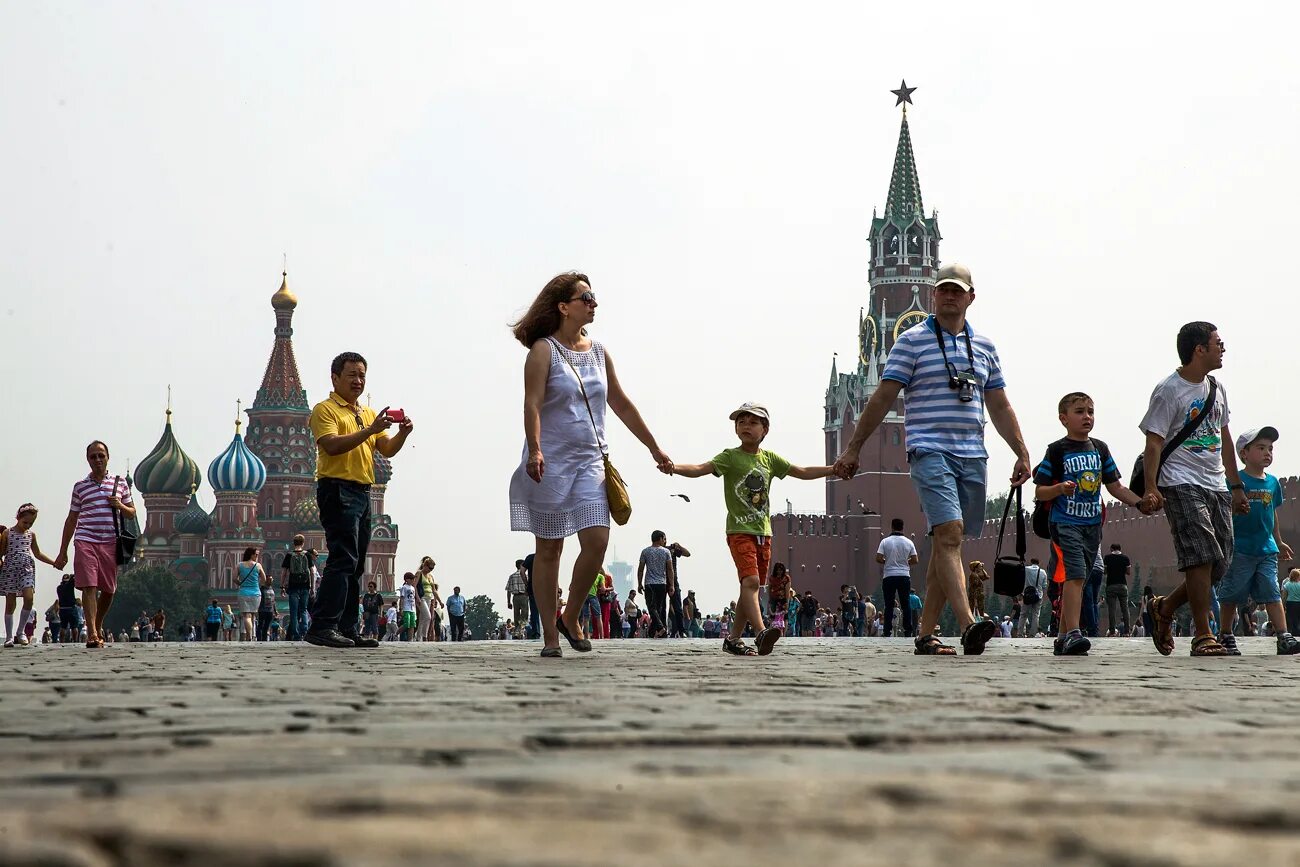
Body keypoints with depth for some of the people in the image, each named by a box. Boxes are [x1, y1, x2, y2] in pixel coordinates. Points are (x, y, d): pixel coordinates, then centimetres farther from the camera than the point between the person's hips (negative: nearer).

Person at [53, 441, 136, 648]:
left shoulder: (120, 483, 13)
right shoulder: (80, 487, 11)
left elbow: (132, 513, 19)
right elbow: (71, 520, 14)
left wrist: (120, 506, -5)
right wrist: (63, 552, 12)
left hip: (110, 543, 2)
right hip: (85, 542, -2)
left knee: (109, 590, 6)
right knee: (89, 587, -13)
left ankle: (98, 625, 30)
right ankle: (92, 634, -18)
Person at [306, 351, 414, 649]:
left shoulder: (369, 414, 23)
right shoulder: (325, 409, -2)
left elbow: (387, 450, 15)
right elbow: (331, 445, -18)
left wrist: (402, 433, -5)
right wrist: (370, 431, -23)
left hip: (362, 493, 8)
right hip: (337, 488, -8)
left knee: (355, 564, 7)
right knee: (343, 559, -17)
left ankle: (347, 630, 9)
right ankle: (322, 627, -20)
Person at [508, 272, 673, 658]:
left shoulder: (598, 352, 13)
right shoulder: (544, 350, -5)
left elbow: (621, 404, 19)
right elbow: (533, 404, -15)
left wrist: (654, 448, 22)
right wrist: (535, 450, -29)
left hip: (590, 462, 5)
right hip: (551, 462, -5)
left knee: (597, 541, -10)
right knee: (549, 549, 1)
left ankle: (570, 618, 10)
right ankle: (550, 636, 8)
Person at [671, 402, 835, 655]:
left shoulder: (769, 458, 11)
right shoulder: (730, 457, -4)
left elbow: (803, 472, 19)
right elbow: (700, 469, -17)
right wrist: (674, 468, -36)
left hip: (763, 532, 6)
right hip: (739, 531, -6)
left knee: (751, 586, 9)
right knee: (751, 580, -23)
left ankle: (733, 638, 18)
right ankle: (761, 633, -36)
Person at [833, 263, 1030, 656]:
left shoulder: (984, 346, 17)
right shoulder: (912, 341, 2)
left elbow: (999, 407, 21)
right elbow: (883, 398, 0)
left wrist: (1022, 454, 16)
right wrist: (853, 448, -2)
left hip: (972, 457, 5)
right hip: (930, 452, -5)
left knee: (946, 543, 6)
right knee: (949, 534, -20)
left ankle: (926, 633, 12)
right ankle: (968, 626, -31)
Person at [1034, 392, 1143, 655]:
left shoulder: (1100, 449, 13)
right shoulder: (1056, 451, -3)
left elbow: (1115, 487, 16)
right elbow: (1039, 492, -3)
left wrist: (1140, 502, 2)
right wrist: (1060, 488, -22)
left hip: (1092, 524, 6)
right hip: (1065, 523, -6)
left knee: (1077, 579, 9)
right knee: (1074, 575, -20)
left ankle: (1062, 638, 15)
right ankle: (1073, 633, -25)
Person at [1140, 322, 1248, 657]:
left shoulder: (1216, 388, 16)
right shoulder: (1168, 390, -7)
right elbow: (1154, 443, -10)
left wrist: (1236, 486, 22)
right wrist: (1150, 489, -22)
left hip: (1217, 486, 8)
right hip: (1181, 485, -7)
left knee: (1220, 565, 3)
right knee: (1202, 556, -17)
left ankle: (1164, 608, 24)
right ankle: (1203, 636, -13)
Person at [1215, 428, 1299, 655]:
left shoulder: (1273, 482, 12)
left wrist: (1279, 542, 27)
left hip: (1267, 550, 5)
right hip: (1239, 549, -5)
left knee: (1273, 593, -1)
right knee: (1231, 595, 1)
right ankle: (1226, 636, 13)